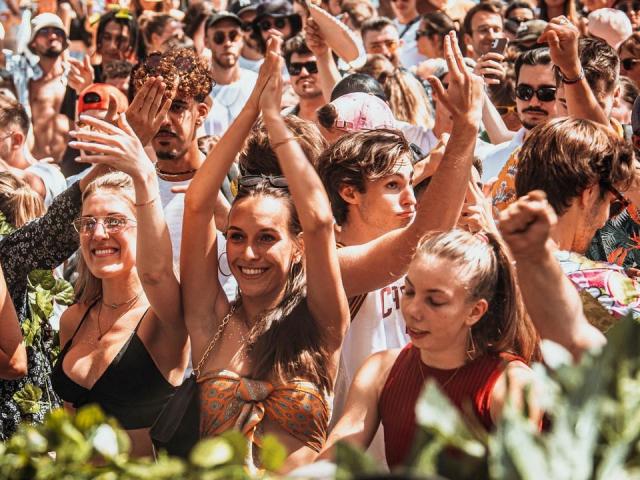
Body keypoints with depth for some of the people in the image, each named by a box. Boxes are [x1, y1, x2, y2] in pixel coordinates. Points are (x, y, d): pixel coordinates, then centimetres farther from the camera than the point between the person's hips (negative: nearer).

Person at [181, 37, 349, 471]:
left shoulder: (319, 328, 2)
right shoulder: (213, 321, 7)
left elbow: (319, 221, -9)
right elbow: (197, 204, -1)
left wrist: (273, 116, -3)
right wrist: (251, 109, -2)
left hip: (302, 474, -2)